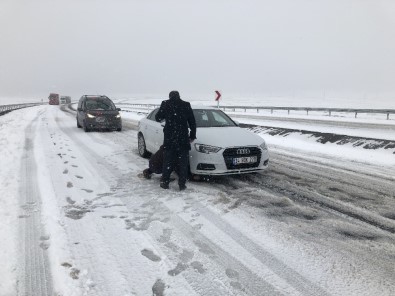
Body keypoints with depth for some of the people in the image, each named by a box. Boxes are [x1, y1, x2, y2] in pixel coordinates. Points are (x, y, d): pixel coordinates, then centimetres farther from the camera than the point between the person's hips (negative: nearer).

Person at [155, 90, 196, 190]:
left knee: (168, 161, 11)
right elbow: (192, 122, 4)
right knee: (183, 163, 8)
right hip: (183, 138, 0)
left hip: (169, 138, 0)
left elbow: (158, 118, 11)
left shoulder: (165, 104, 1)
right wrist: (192, 136, 12)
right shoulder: (186, 105, 3)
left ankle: (165, 182, 15)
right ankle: (182, 184, 9)